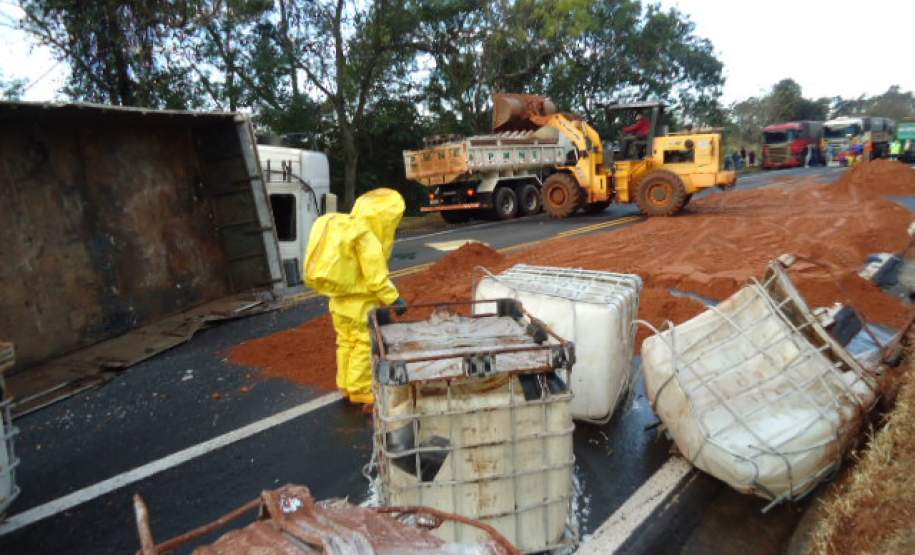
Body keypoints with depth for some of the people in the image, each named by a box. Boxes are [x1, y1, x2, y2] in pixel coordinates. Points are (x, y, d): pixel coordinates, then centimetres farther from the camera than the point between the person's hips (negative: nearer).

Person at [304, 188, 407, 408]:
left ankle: (347, 385, 32)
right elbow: (376, 278, -22)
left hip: (340, 299, 9)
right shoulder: (367, 239, -23)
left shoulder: (342, 227, 5)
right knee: (365, 345, 5)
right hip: (359, 304, -9)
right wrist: (394, 299, -13)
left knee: (346, 343, 19)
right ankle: (360, 390, 15)